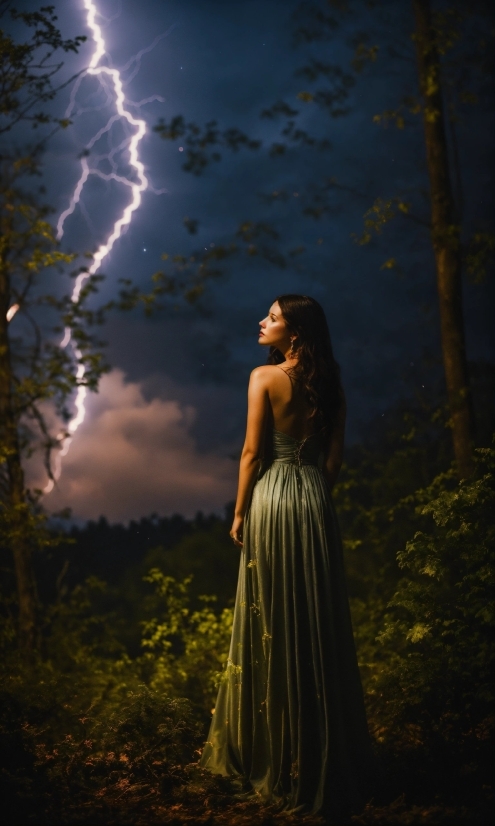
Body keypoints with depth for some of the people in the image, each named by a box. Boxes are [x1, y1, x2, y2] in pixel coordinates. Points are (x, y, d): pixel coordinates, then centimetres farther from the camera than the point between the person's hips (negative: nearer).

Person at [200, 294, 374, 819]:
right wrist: (315, 495, 16)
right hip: (315, 501, 5)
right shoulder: (328, 384, 7)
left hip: (272, 498, -4)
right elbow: (334, 458, 7)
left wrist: (239, 513, -2)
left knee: (272, 621, 2)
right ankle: (327, 752, 16)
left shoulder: (265, 377, -8)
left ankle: (275, 756, 10)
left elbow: (253, 452, -9)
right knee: (317, 622, 9)